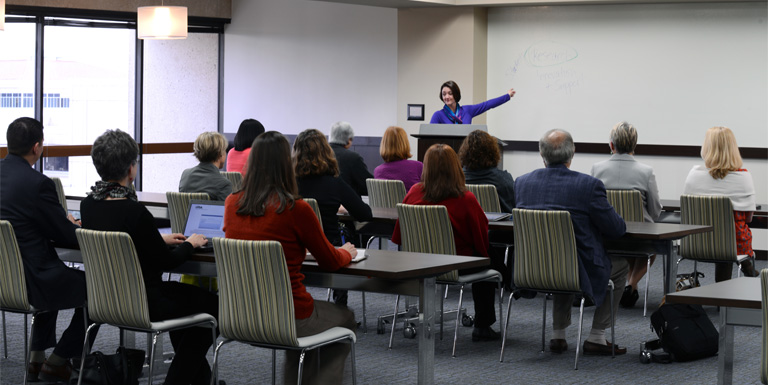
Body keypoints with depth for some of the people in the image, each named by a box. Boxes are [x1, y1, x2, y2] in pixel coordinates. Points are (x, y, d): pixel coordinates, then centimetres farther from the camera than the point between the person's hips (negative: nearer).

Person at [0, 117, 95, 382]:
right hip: (29, 281, -8)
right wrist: (74, 225, 10)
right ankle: (57, 363, 19)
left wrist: (62, 221, 17)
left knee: (55, 278, 37)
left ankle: (37, 358, 36)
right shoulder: (37, 183, -21)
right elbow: (70, 238, -12)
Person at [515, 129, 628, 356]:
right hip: (579, 273, -5)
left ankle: (558, 335, 32)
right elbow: (616, 229, -10)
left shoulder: (522, 182, -3)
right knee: (620, 266, 24)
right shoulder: (588, 185, -17)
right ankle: (596, 338, 20)